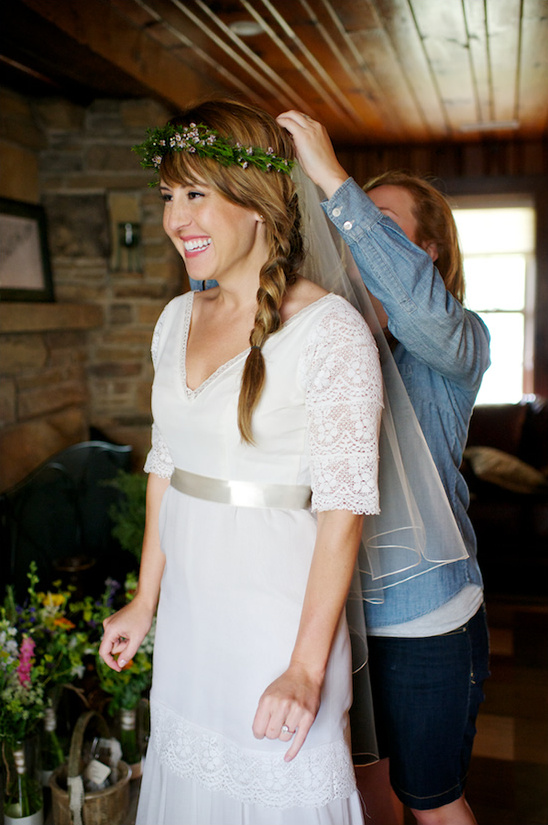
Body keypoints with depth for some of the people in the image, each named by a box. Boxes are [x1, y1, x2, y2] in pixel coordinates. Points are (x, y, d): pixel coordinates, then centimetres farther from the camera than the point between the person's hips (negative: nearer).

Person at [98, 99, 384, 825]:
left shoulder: (329, 329, -17)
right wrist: (144, 602, 13)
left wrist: (307, 667, -19)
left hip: (282, 611, -6)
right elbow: (165, 464, 11)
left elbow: (343, 506, -18)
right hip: (189, 606, 6)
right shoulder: (178, 319, 5)